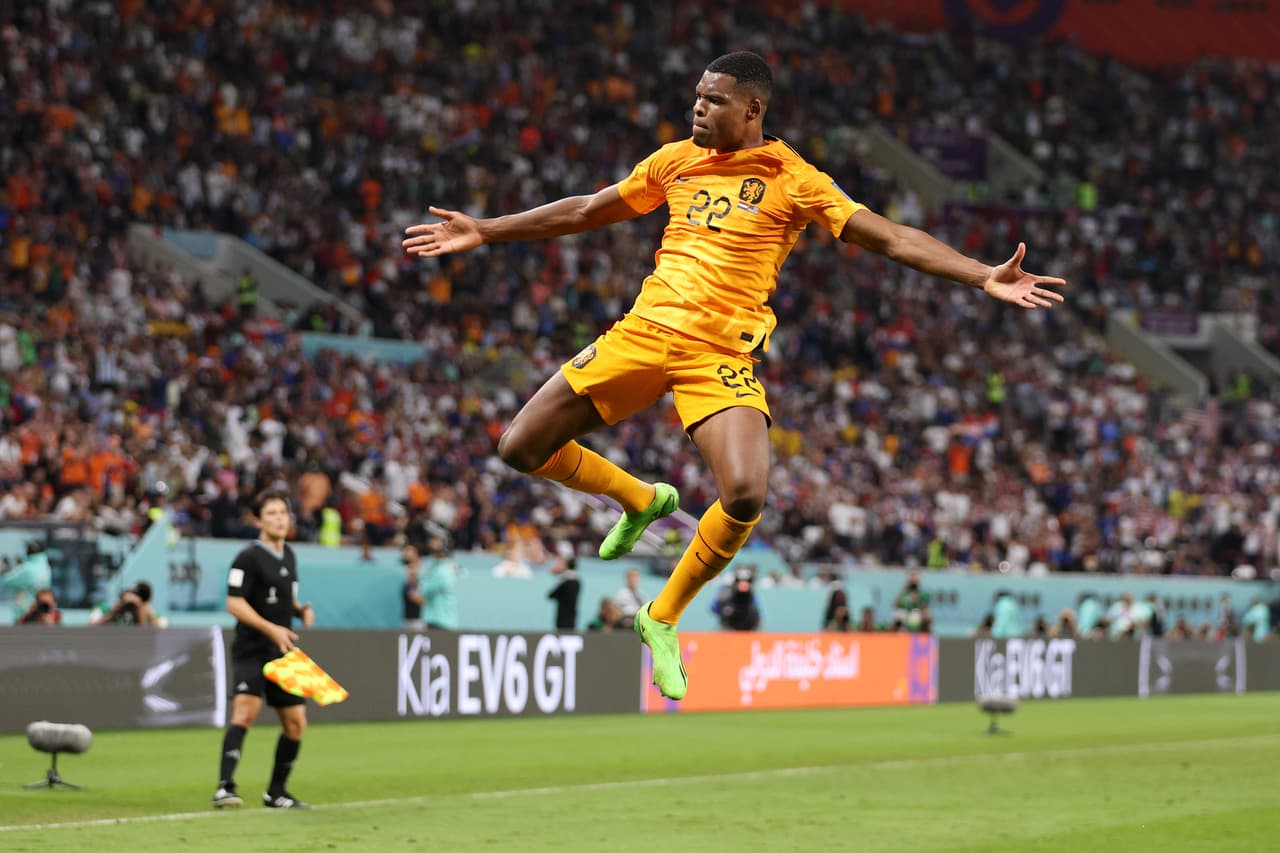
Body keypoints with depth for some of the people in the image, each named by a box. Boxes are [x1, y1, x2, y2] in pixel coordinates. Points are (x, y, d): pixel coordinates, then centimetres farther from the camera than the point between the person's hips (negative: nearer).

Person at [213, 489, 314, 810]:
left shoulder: (288, 556, 14)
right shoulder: (248, 558, -10)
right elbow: (234, 603, -15)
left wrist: (301, 610, 5)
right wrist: (270, 628, -24)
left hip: (282, 651, 8)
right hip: (251, 650, -8)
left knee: (296, 722, 7)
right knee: (246, 710, -25)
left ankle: (276, 792, 20)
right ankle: (225, 787, -30)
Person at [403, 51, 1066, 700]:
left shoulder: (795, 181, 0)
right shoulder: (675, 161, 12)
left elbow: (892, 238, -4)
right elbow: (587, 211, 24)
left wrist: (986, 278, -16)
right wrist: (485, 231, 25)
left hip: (721, 354, -4)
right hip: (644, 330, 4)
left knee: (746, 495, -26)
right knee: (521, 449, -1)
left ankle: (664, 617, 0)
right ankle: (641, 500, 27)